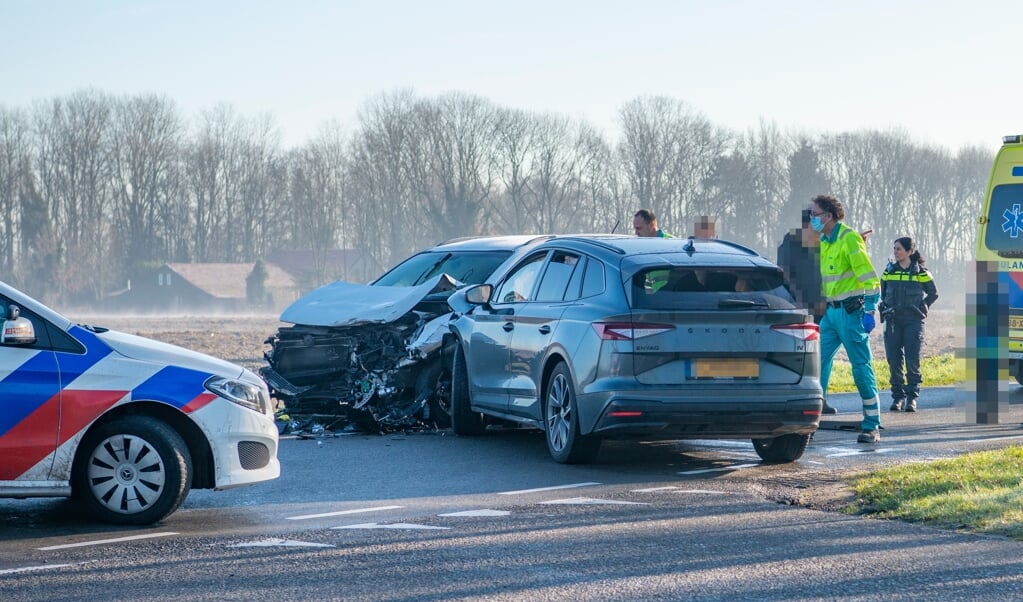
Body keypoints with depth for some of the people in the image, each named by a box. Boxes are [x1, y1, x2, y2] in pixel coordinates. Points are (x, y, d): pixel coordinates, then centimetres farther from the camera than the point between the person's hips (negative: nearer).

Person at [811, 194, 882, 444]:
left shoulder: (849, 239, -13)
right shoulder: (824, 241, 13)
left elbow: (869, 277, -16)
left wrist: (869, 310, -20)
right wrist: (825, 308, 21)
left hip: (850, 312, -8)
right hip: (831, 311, 8)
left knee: (861, 367, -3)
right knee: (818, 362, 3)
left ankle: (872, 426, 3)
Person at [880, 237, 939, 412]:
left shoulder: (920, 272, 0)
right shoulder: (889, 271, 9)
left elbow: (933, 293, 10)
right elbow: (882, 292, 23)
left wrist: (921, 307, 2)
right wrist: (885, 308, 11)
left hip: (913, 321, -3)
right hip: (893, 321, 3)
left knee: (912, 360, -6)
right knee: (894, 359, 0)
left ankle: (912, 397, 2)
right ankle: (897, 396, 8)